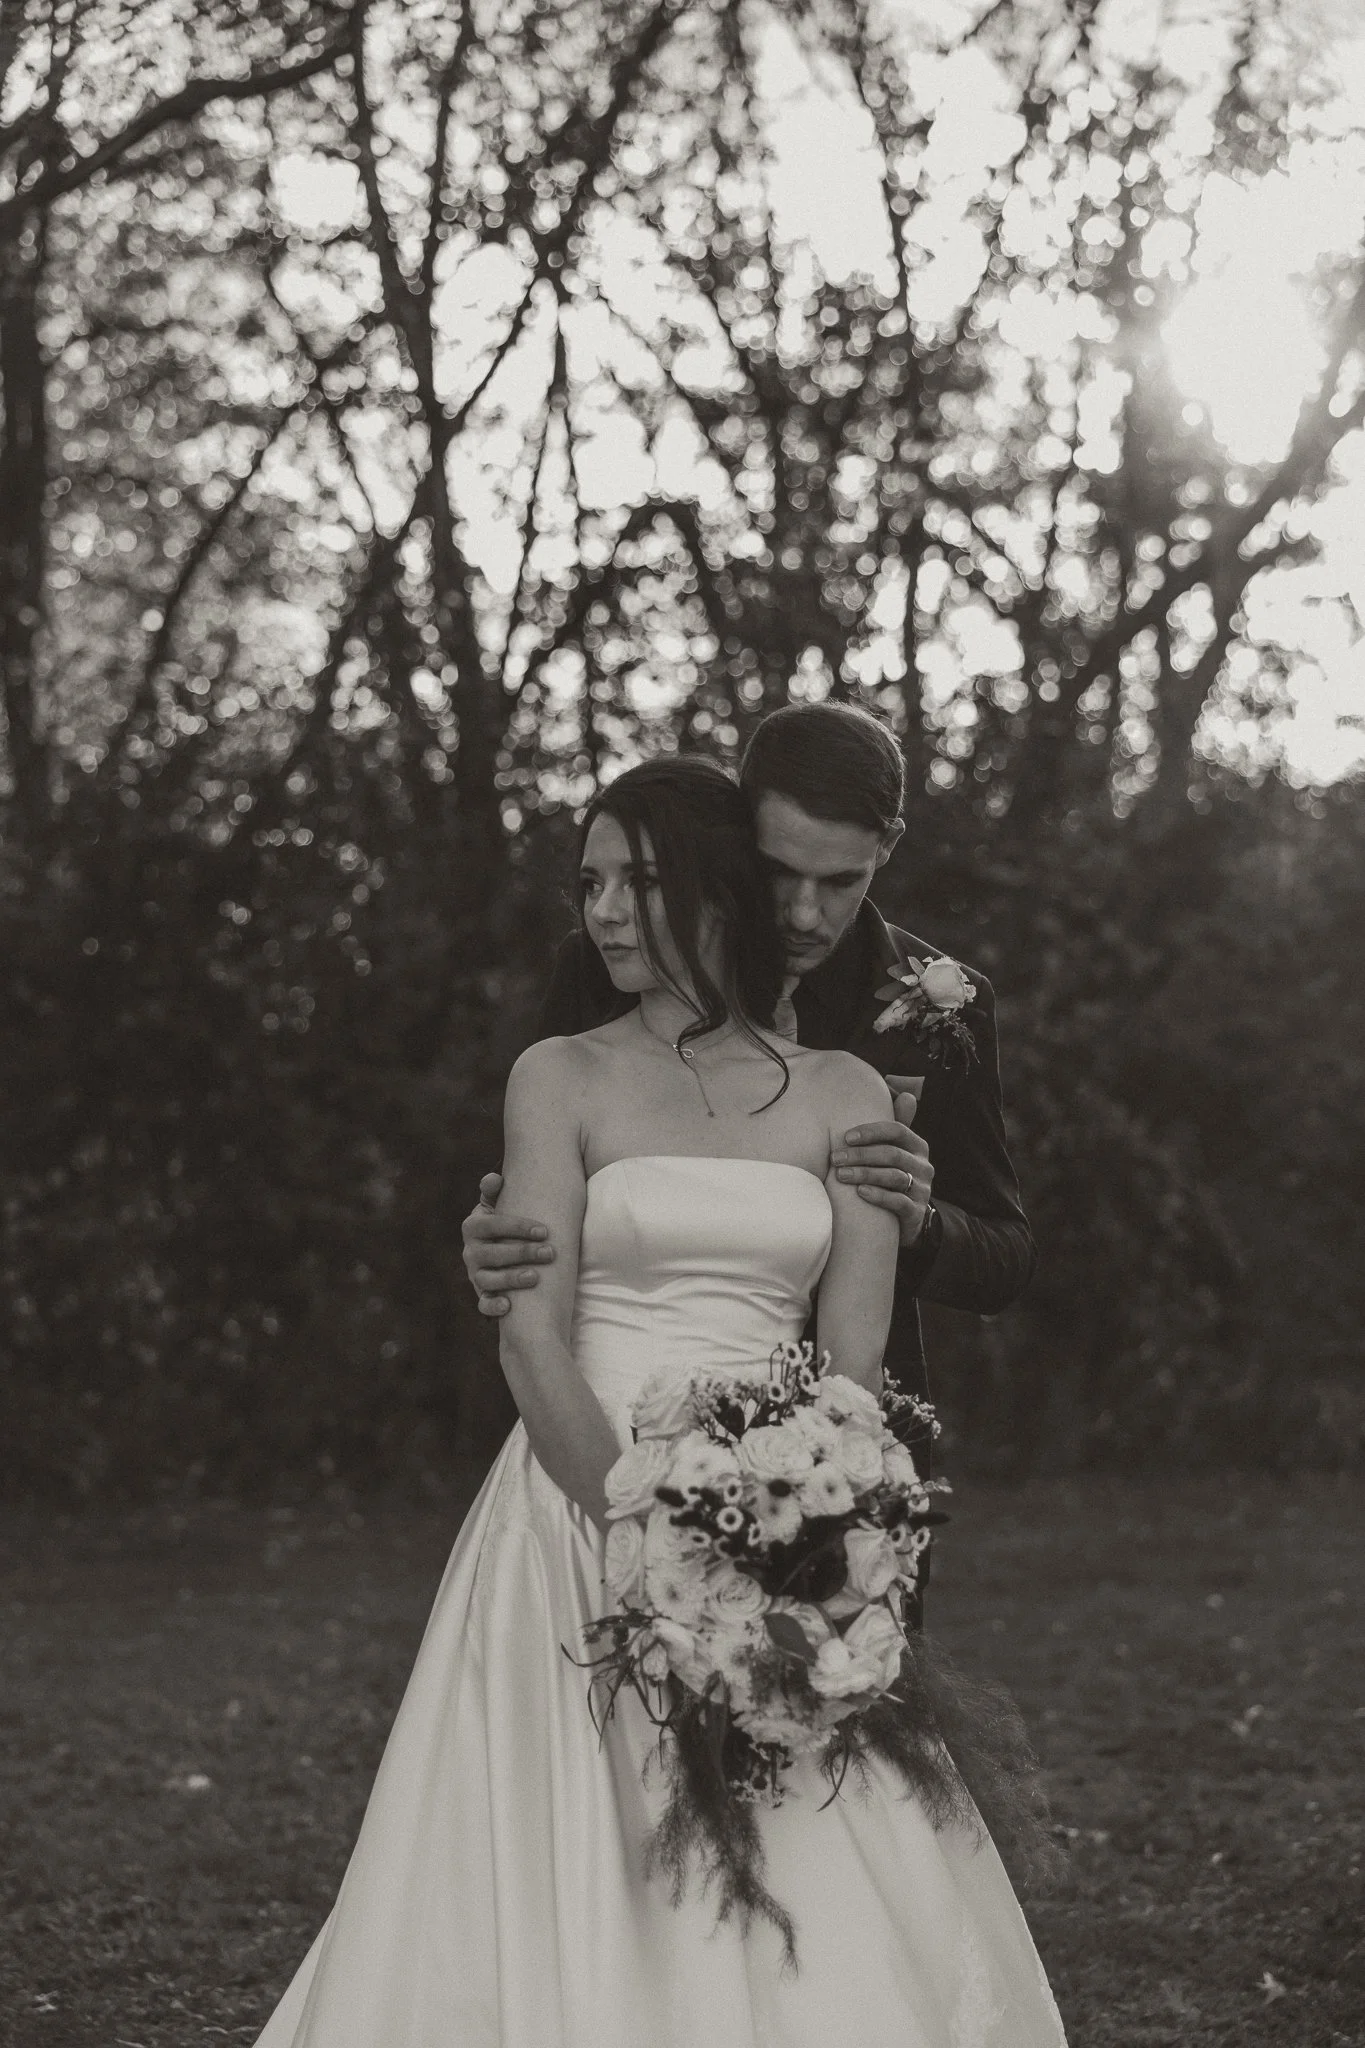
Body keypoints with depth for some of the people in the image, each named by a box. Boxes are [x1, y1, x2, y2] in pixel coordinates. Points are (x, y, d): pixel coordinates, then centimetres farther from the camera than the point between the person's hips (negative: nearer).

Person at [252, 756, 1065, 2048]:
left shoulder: (844, 1095, 6)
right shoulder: (562, 1079, 3)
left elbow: (855, 1358, 0)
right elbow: (533, 1336, -6)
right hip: (579, 1501, -1)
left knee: (823, 1912, -1)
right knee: (562, 1885, -1)